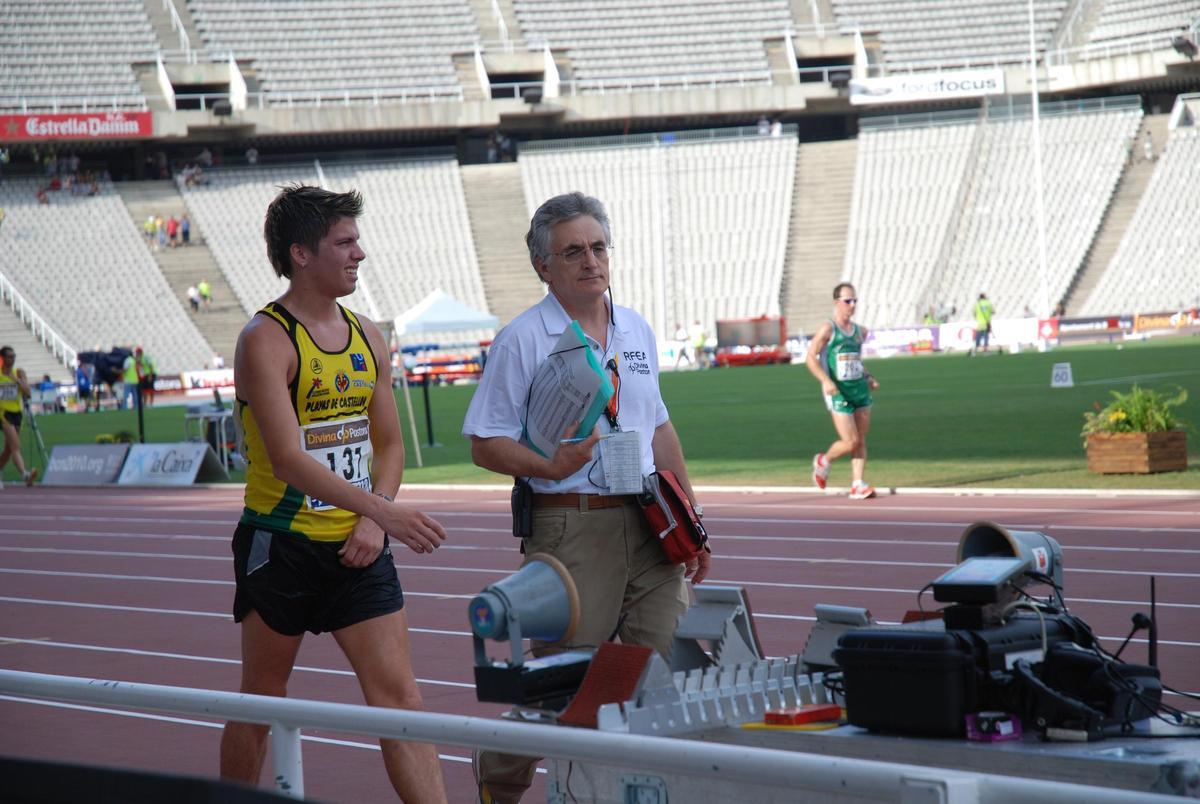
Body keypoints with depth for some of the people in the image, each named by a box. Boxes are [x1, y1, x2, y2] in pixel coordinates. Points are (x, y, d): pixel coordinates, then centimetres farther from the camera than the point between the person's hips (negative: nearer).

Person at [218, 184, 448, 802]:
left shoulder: (366, 336, 8)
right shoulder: (266, 340, -13)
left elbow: (388, 443, 16)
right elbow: (288, 459, -23)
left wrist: (372, 523, -2)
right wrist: (383, 511, -31)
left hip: (356, 543, 5)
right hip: (280, 544, -5)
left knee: (397, 690, -4)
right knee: (261, 701, 7)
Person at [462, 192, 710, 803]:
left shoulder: (637, 331, 14)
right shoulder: (521, 341, -5)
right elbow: (485, 444, -6)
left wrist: (692, 521, 19)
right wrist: (548, 467, -23)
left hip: (648, 527, 6)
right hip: (571, 528, -5)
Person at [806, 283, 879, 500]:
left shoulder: (860, 331, 13)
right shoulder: (827, 329, -7)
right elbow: (810, 358, -9)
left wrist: (869, 377, 11)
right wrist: (826, 380, -22)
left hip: (860, 389, 6)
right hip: (839, 392, -6)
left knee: (861, 441, 2)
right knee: (851, 441, -9)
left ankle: (857, 485, 5)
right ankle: (824, 461, 19)